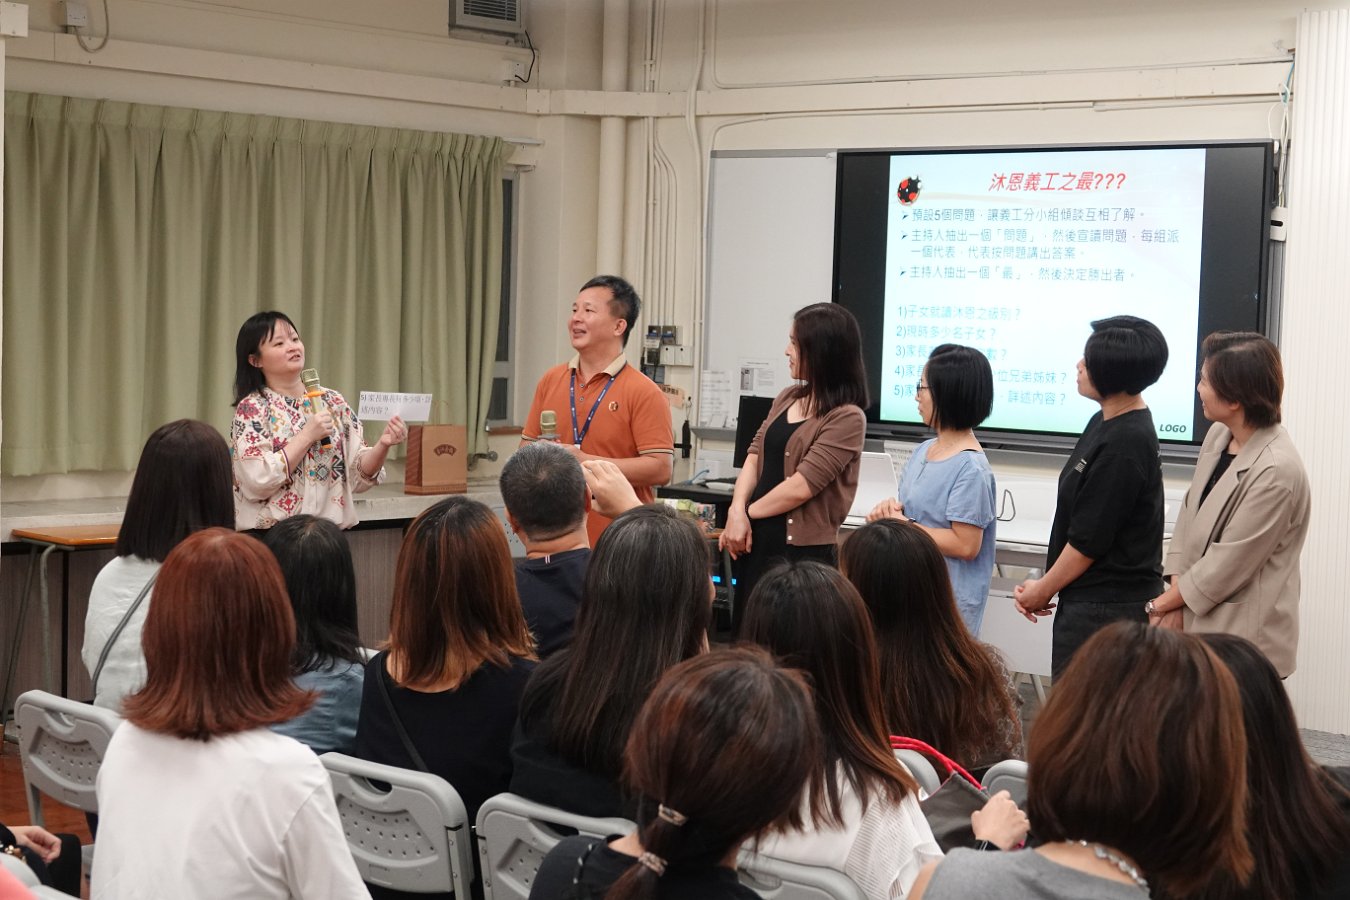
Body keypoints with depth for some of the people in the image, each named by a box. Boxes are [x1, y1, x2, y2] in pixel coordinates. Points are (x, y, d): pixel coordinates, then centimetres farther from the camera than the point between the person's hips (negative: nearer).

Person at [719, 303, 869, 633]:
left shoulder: (847, 418, -14)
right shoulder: (788, 399, 11)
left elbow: (800, 487, -17)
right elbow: (755, 456, 8)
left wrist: (749, 513, -5)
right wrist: (737, 512, -8)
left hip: (803, 552, -8)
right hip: (757, 542, 8)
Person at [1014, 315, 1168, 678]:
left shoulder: (1125, 444, -20)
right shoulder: (1105, 422, 9)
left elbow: (1088, 540, -17)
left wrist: (1043, 590, -4)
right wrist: (1046, 584, 9)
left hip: (1106, 607, -9)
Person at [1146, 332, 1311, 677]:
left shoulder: (1276, 471, -22)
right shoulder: (1218, 435, 2)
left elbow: (1228, 564, -18)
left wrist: (1164, 602, -6)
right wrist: (1175, 595, -3)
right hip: (1199, 621, 7)